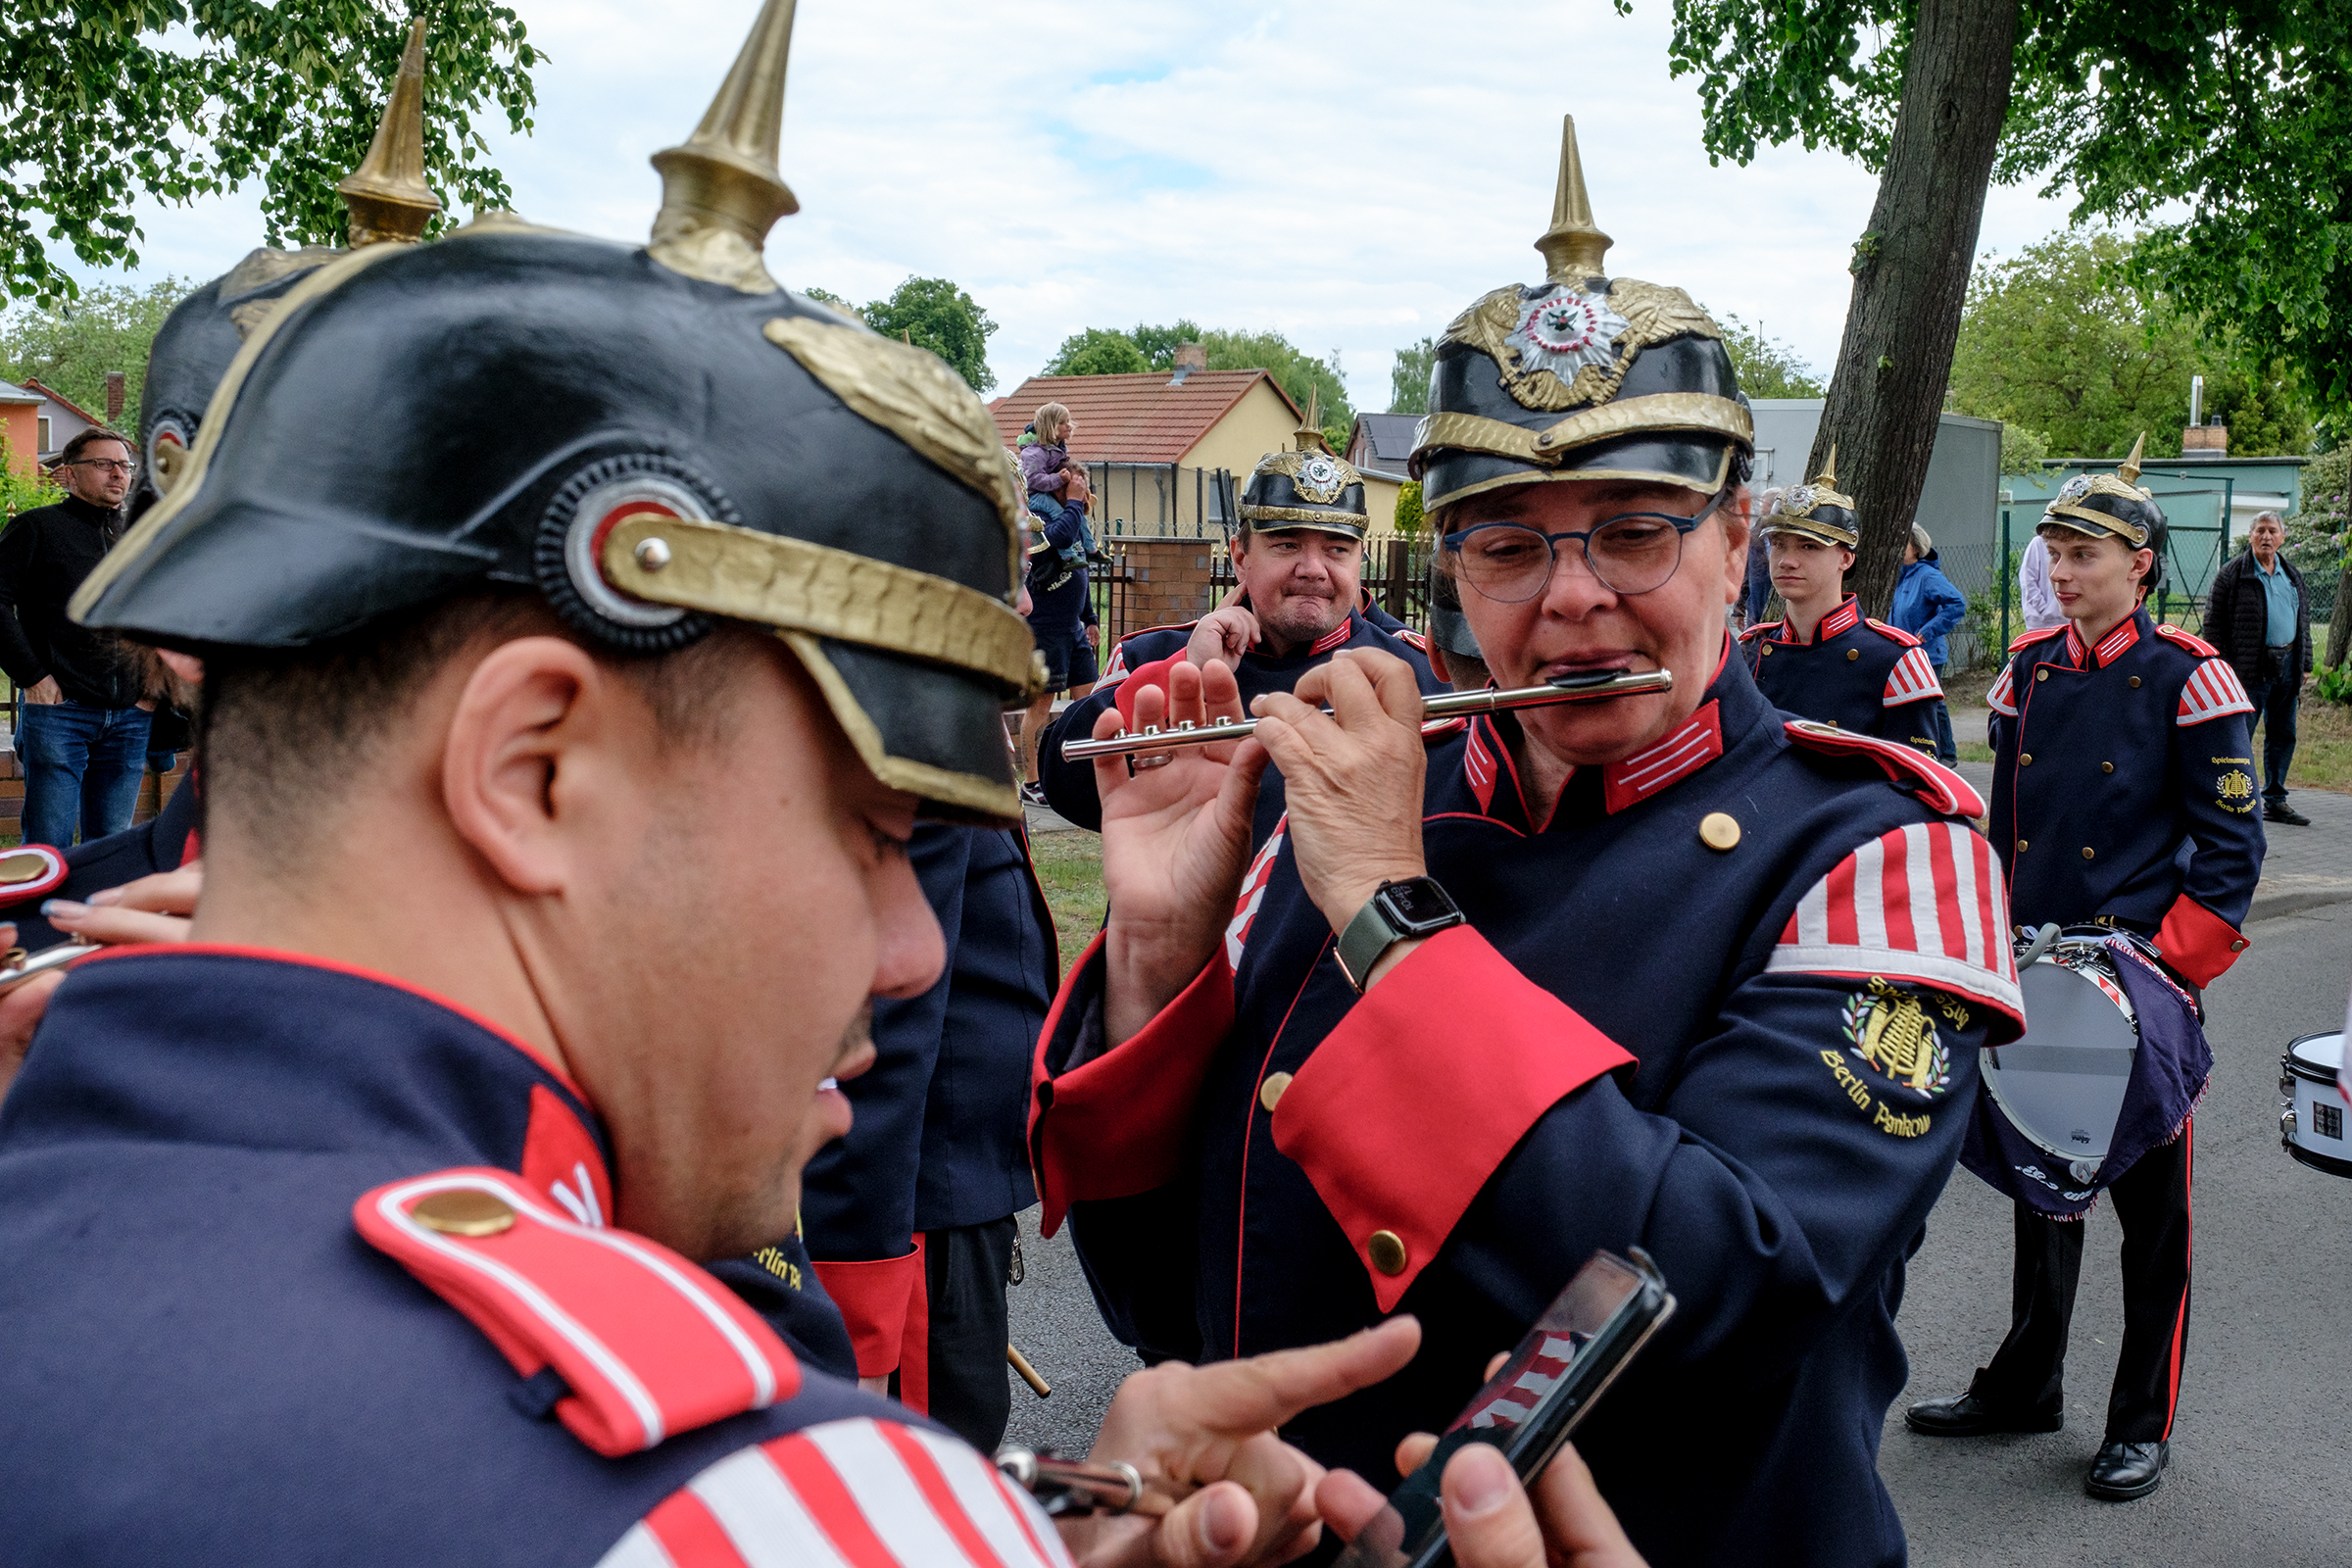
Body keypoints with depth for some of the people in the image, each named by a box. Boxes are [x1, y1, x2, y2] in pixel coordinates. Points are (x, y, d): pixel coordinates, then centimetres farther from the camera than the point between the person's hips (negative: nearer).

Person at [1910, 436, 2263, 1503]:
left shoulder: (2189, 677, -9)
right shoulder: (2028, 668, 6)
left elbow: (2231, 845, -9)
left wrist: (2173, 965, -16)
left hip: (2141, 973, -5)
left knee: (2149, 1203, 7)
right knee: (2039, 1176, 16)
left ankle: (2143, 1424, 22)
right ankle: (2026, 1386, 31)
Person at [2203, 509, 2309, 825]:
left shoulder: (2292, 575, 15)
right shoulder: (2232, 574, -5)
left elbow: (2303, 622, 21)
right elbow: (2214, 622, -6)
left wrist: (2304, 665, 15)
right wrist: (2225, 666, -10)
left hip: (2286, 666, 6)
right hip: (2250, 668, -6)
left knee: (2283, 735, 10)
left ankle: (2275, 800, 19)